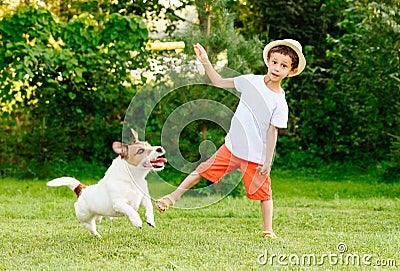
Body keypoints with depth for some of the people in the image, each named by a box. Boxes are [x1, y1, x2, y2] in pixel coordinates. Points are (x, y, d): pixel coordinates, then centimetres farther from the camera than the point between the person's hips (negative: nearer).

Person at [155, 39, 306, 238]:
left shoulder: (280, 103, -13)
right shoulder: (251, 81, -3)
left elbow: (272, 132, -11)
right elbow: (219, 82, 8)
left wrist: (267, 163, -12)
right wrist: (205, 62, 1)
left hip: (256, 156, -3)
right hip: (232, 147, 3)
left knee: (263, 192, 5)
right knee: (203, 171, 7)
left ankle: (267, 230, 18)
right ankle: (173, 197, 20)